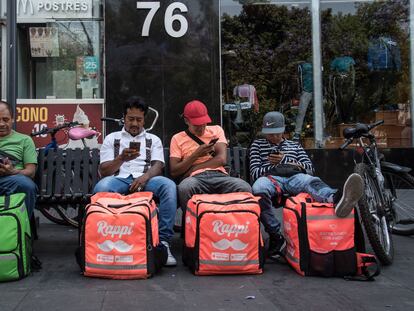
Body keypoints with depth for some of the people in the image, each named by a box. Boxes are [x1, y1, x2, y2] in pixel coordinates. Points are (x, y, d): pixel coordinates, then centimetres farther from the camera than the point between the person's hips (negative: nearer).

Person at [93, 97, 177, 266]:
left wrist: (145, 177, -18)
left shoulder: (153, 139, 23)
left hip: (146, 179, 1)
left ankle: (163, 241, -32)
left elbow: (158, 166, 6)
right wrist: (121, 159, -11)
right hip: (119, 179, 0)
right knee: (102, 187, -37)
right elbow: (103, 171, 10)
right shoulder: (112, 138, 21)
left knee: (169, 186, -34)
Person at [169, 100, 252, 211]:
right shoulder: (177, 138, 15)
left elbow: (222, 159, 3)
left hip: (219, 175, 1)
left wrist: (193, 169, -2)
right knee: (184, 187, -39)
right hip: (196, 178, -1)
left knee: (245, 188, -32)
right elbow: (173, 172, 5)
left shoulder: (216, 130, 19)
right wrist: (196, 155, -3)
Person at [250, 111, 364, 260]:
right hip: (271, 178, -1)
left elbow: (309, 168, 19)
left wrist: (285, 160, 6)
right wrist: (276, 166, 1)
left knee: (311, 180, -37)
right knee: (259, 187, -41)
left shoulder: (294, 145, 31)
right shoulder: (257, 144, 25)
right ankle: (276, 236, -34)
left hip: (294, 179, 2)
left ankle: (336, 198, -72)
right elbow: (255, 172, 13)